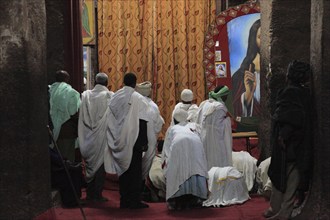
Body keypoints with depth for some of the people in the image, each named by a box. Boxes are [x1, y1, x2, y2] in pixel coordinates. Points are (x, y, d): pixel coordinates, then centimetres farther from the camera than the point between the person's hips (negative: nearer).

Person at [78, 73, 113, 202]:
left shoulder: (85, 95, 1)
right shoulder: (110, 96, -8)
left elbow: (82, 117, 1)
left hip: (88, 137, 3)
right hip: (103, 137, -3)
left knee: (90, 164, 14)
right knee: (100, 165, 4)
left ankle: (89, 194, 19)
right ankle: (97, 195, 4)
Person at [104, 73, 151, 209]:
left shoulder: (114, 97, 5)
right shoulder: (138, 98, -10)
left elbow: (110, 121, 10)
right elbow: (142, 122, -13)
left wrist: (115, 140, 16)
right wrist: (144, 142, -10)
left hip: (119, 141, 5)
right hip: (133, 140, -5)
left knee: (123, 168, 12)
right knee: (134, 170, 2)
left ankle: (124, 200, 14)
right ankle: (134, 201, 2)